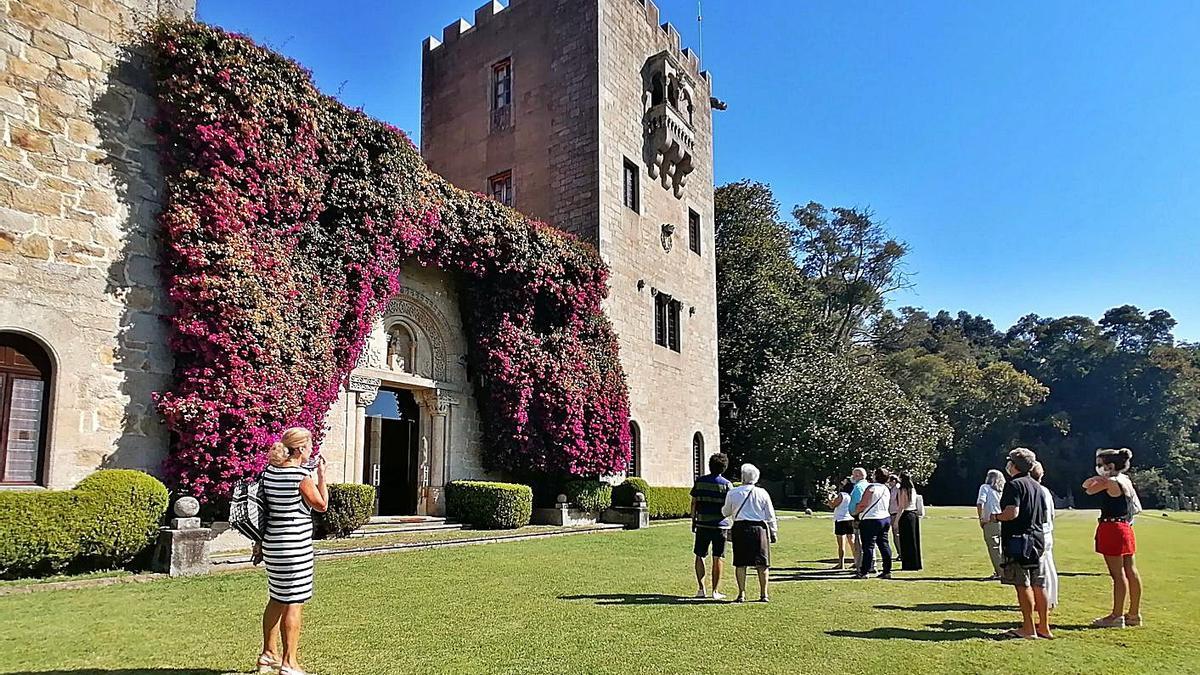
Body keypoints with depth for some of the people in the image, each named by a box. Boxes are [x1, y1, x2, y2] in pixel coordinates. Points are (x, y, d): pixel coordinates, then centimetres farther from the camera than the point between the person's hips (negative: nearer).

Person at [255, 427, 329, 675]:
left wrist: (260, 542, 21)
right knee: (294, 603, -1)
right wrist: (322, 476, 1)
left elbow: (263, 508, 13)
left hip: (272, 541, 8)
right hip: (295, 545, -8)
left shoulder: (269, 471, 6)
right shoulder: (301, 475, -17)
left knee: (277, 599, 20)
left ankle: (268, 655, 32)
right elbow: (321, 505, -6)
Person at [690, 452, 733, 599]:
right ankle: (715, 591, 6)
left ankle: (700, 588, 9)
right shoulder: (727, 484, -4)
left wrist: (693, 520, 12)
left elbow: (694, 503, 3)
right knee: (718, 558, 4)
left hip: (702, 524, 1)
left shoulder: (700, 481, 2)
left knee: (700, 556, 12)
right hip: (720, 525, -1)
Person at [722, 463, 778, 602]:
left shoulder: (733, 493, 1)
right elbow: (770, 516, 7)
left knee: (741, 563, 5)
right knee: (762, 563, 7)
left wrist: (723, 509, 36)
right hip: (759, 528, 0)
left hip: (740, 528, 0)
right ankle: (764, 594, 9)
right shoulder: (762, 493, 2)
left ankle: (741, 594, 5)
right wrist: (774, 532, 15)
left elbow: (726, 512, 14)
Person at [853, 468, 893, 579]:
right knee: (884, 545, 11)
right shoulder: (887, 490, 10)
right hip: (886, 519, 8)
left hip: (871, 520, -8)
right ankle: (887, 571, 13)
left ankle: (864, 572, -1)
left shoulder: (872, 488, -14)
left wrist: (855, 511, 2)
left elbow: (863, 504, -16)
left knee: (868, 546, -4)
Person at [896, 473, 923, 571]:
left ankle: (908, 565, 1)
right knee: (914, 540, 13)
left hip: (906, 516, -7)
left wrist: (897, 520, -11)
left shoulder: (902, 490, -12)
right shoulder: (913, 490, 10)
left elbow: (901, 507, -14)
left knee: (906, 542, -1)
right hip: (915, 514, 7)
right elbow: (916, 504, 14)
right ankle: (916, 564, 19)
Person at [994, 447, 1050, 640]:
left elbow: (1012, 513, -22)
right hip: (1037, 539, 9)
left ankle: (1028, 629, -2)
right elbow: (1044, 517, 18)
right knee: (1038, 584, 12)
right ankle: (1044, 627, 17)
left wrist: (996, 517, -5)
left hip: (1019, 539, -8)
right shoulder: (1037, 486, 15)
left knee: (1023, 584, -4)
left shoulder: (1014, 484, -12)